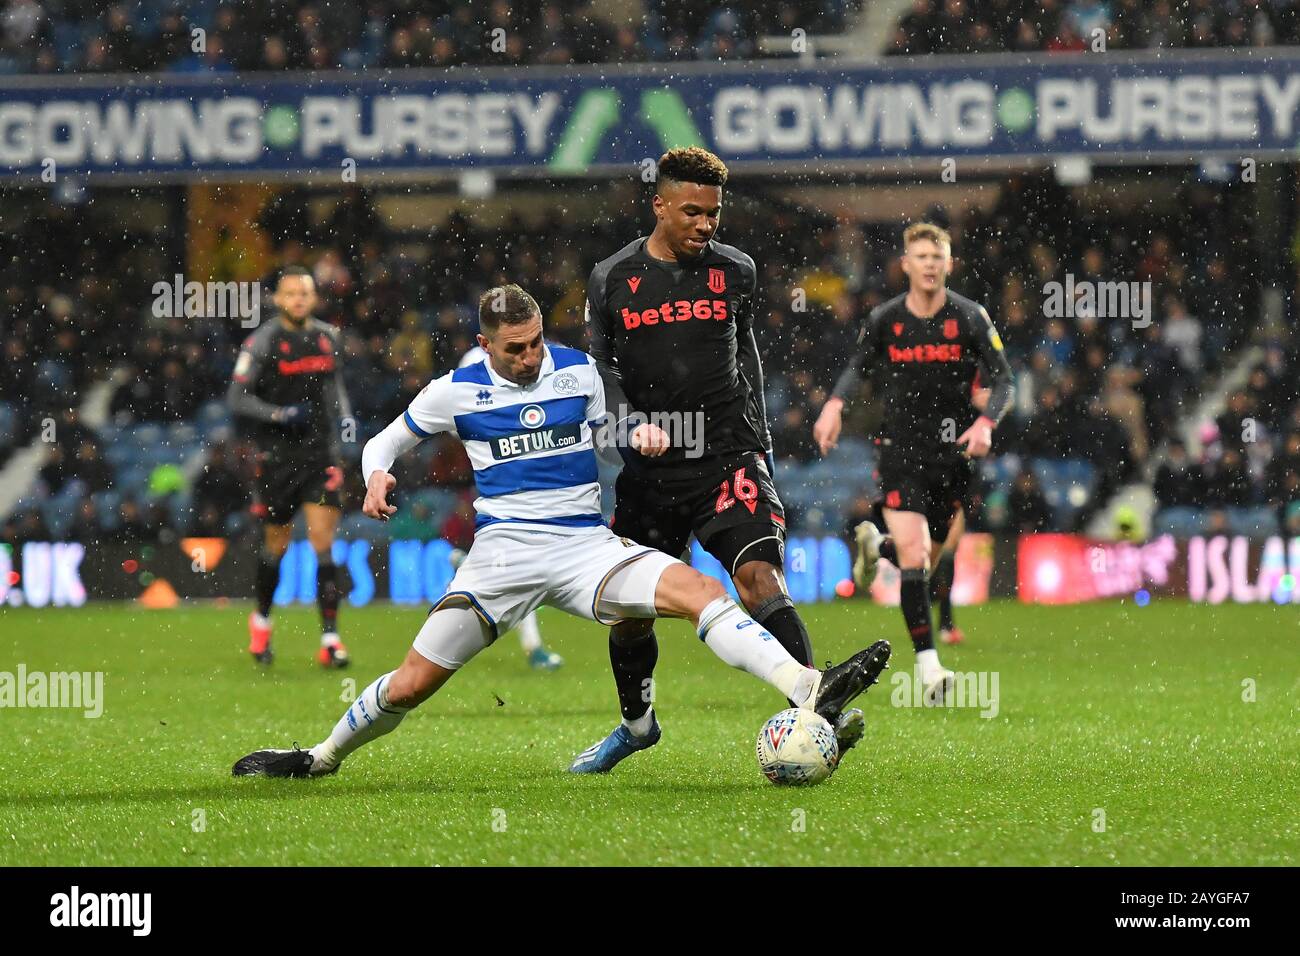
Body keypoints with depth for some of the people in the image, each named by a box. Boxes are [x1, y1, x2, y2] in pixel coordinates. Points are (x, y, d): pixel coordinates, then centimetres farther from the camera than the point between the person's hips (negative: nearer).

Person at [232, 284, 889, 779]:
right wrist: (377, 479, -9)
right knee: (413, 683, -4)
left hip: (587, 545, 1)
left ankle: (809, 692, -35)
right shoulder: (457, 390, 1)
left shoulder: (578, 370, 5)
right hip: (503, 552, -1)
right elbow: (385, 443, 13)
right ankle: (321, 758, 20)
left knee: (699, 590, -23)